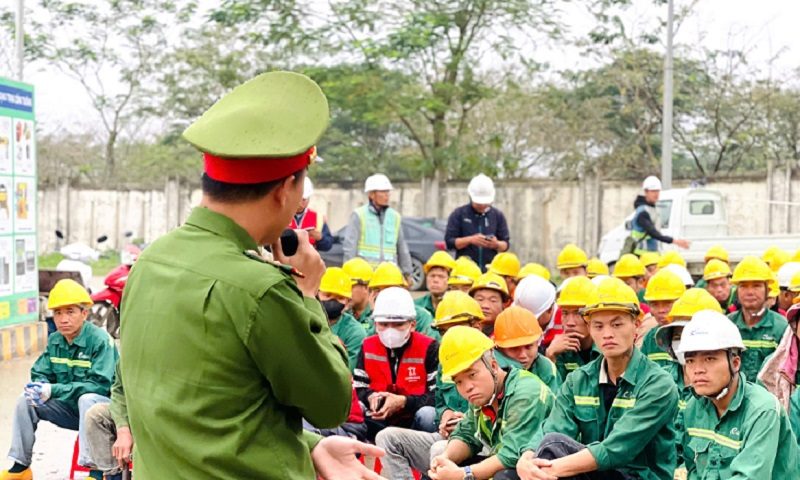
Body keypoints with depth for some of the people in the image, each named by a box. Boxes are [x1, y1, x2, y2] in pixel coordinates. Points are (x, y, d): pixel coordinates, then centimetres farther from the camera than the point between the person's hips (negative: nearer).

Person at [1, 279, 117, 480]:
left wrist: (54, 390, -30)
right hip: (69, 409, 7)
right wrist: (39, 387, -21)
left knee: (87, 399, -37)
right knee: (25, 400, -6)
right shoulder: (54, 340, 2)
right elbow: (40, 373, 7)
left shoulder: (100, 340, -19)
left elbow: (100, 384, -26)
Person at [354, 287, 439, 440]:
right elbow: (358, 387, 6)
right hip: (380, 419, 3)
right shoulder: (368, 346, 6)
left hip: (413, 421, -3)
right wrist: (370, 396, -18)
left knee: (427, 415, -36)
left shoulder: (428, 347, -7)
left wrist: (403, 401, -26)